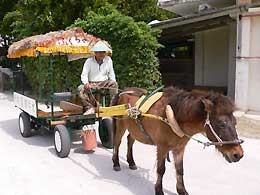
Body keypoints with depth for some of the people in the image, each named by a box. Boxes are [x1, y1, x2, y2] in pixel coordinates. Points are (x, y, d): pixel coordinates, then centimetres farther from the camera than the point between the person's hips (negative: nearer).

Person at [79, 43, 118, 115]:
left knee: (114, 84, -30)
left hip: (104, 83, 1)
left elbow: (111, 74, 12)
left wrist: (113, 84, -5)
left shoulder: (108, 60, 5)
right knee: (81, 88, -30)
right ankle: (90, 108, -31)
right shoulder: (89, 61, -2)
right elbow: (84, 75, -5)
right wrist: (86, 83, -27)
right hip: (91, 84, -1)